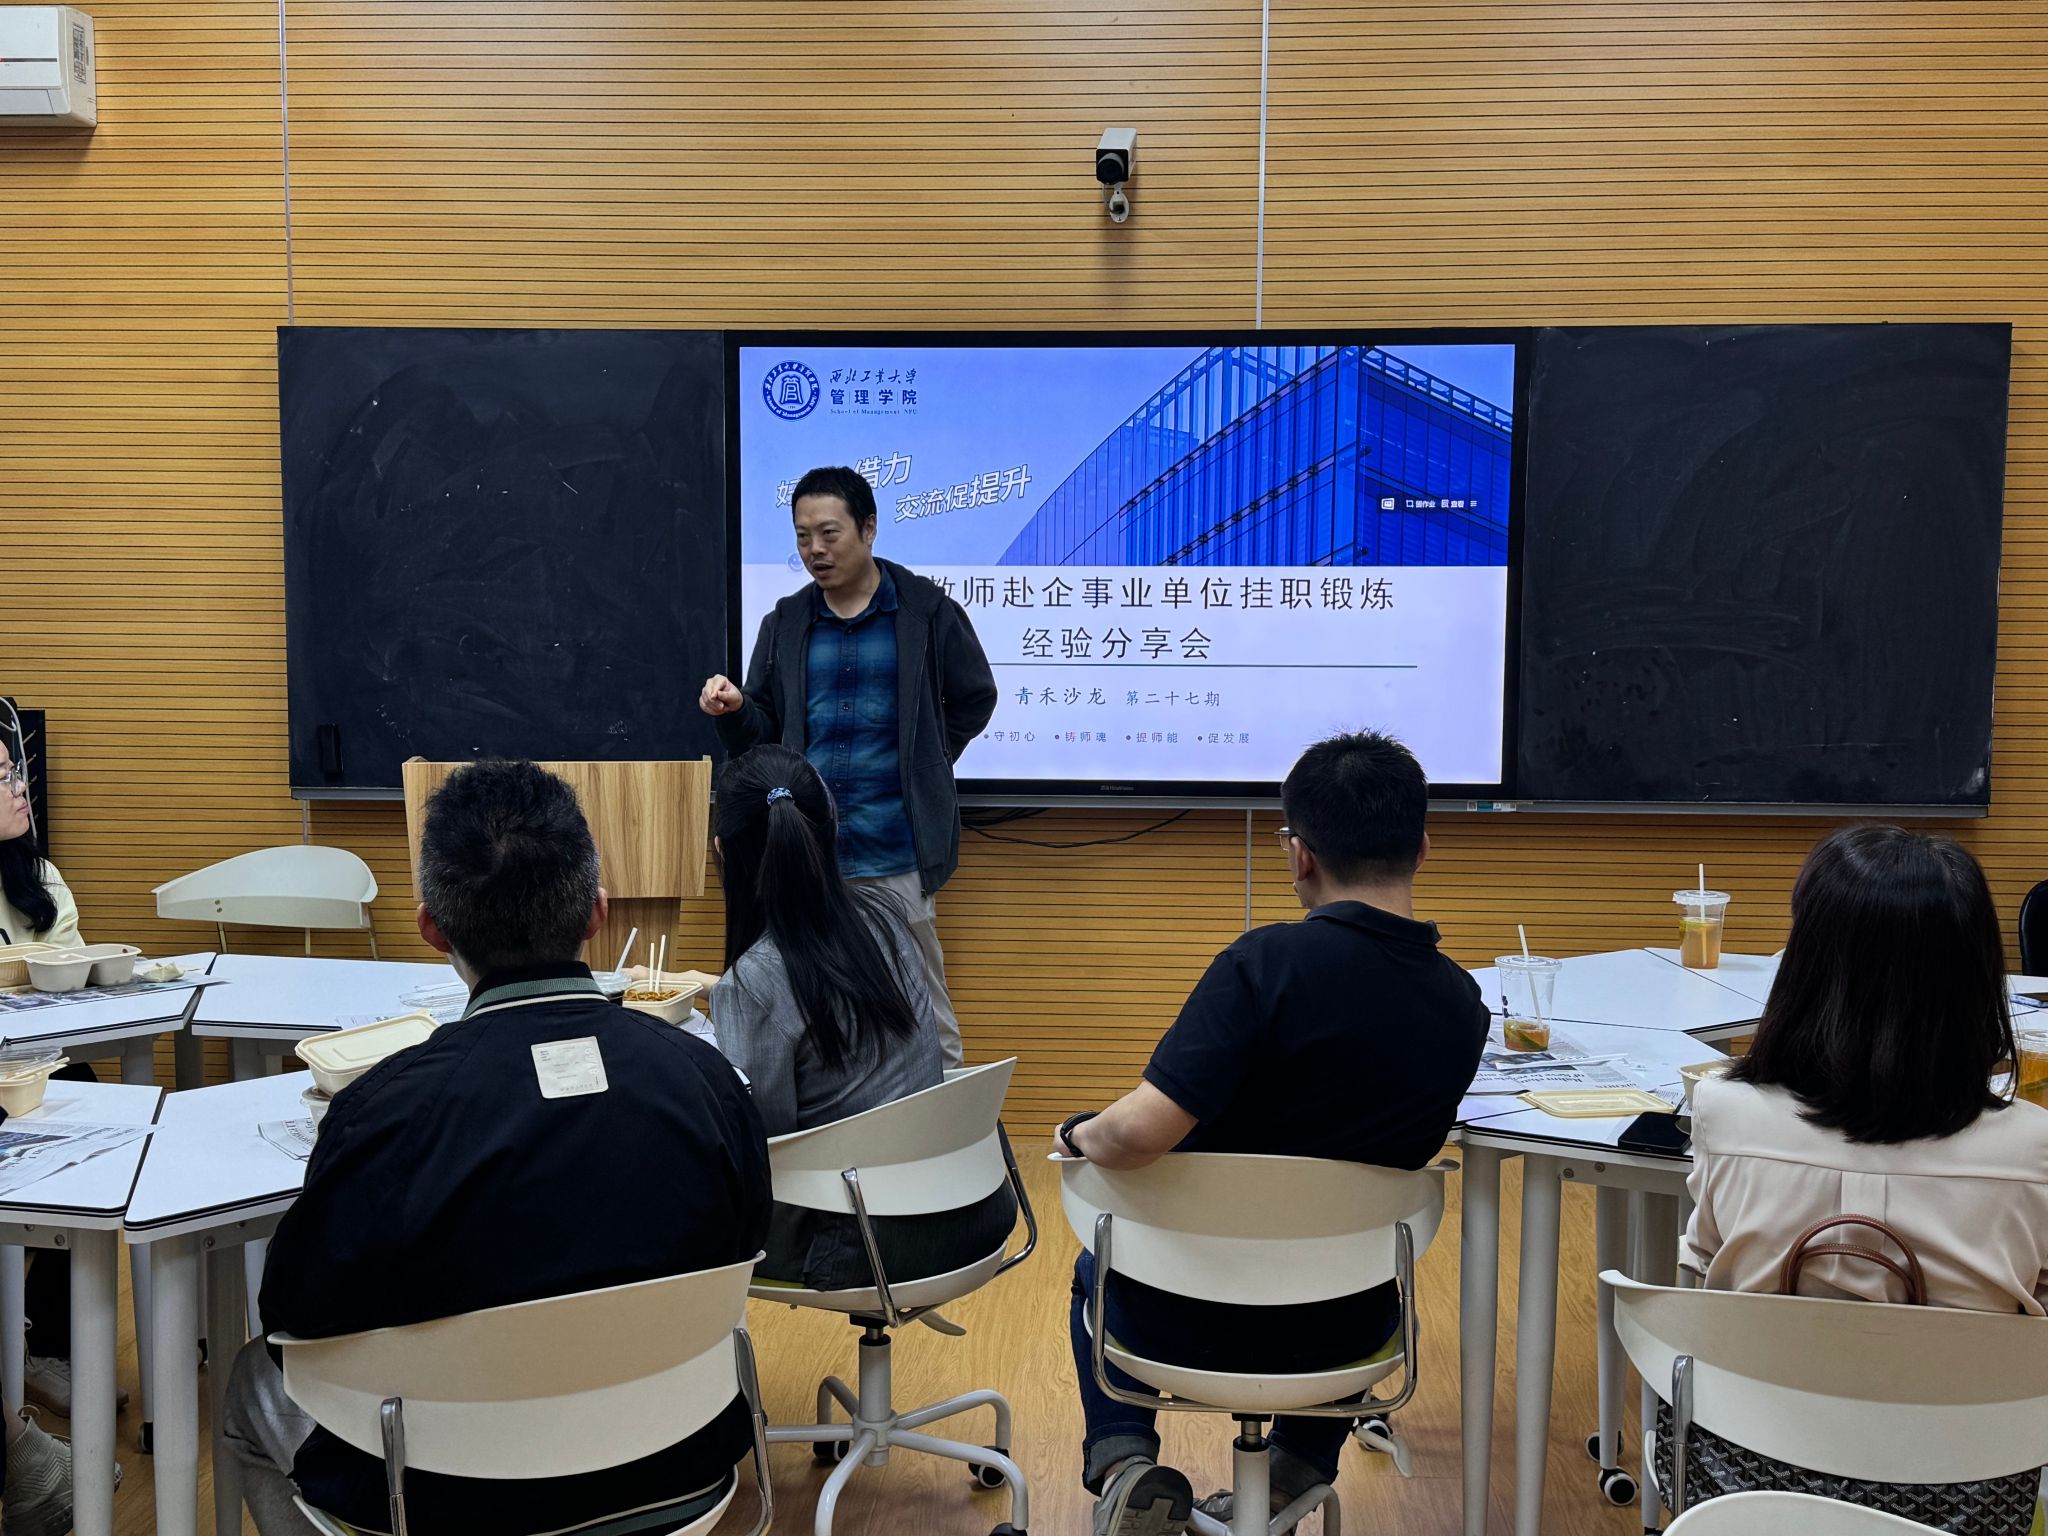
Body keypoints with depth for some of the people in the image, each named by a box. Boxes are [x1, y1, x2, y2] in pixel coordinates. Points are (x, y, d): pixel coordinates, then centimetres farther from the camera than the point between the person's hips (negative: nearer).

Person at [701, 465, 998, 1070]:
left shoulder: (926, 611, 1)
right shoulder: (785, 624, 11)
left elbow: (974, 699, 11)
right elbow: (760, 738, 10)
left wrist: (921, 767, 6)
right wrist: (733, 711, -11)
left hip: (895, 853, -3)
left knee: (921, 1003, 3)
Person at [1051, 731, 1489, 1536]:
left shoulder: (1269, 960, -28)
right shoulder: (1463, 1004, -10)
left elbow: (1138, 1134, -33)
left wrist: (1078, 1134, -10)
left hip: (1192, 1318, -3)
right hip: (1341, 1331, 4)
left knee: (1099, 1267, 33)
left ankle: (1123, 1464, 11)